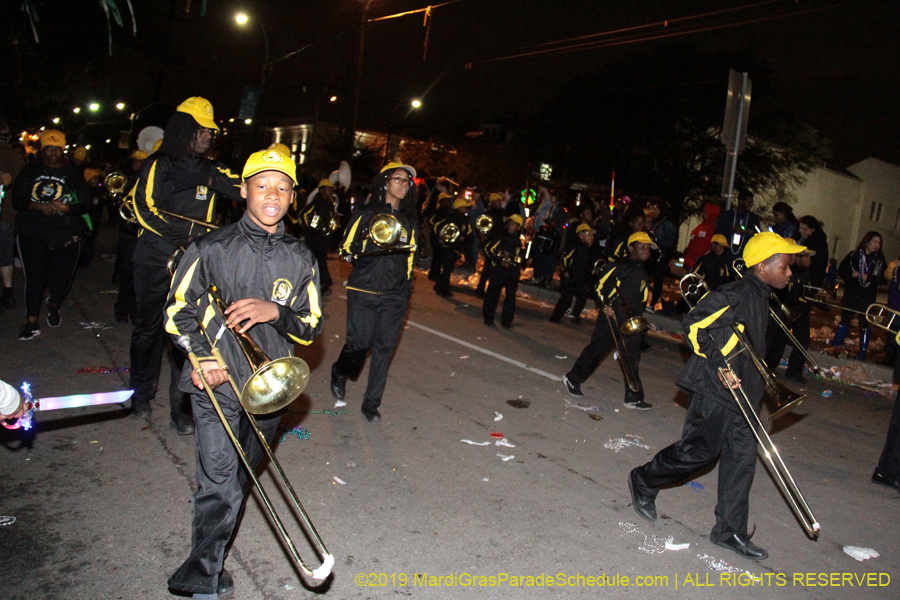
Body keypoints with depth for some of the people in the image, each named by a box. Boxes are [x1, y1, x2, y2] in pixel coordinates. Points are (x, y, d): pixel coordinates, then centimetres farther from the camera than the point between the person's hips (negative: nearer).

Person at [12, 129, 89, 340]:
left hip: (66, 233, 0)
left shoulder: (72, 174, 10)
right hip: (32, 232, 0)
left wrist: (66, 208, -17)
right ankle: (31, 322, -1)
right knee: (34, 276, -10)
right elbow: (17, 200, 3)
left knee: (63, 275, -2)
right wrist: (40, 207, -15)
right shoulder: (30, 172, 11)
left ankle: (54, 306, 32)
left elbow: (84, 205, 4)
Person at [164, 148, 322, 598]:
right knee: (220, 485, -9)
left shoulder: (301, 259, 3)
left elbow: (312, 327, 3)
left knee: (241, 480, 18)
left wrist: (275, 312, -17)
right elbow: (177, 312, 4)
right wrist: (202, 356, -13)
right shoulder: (212, 249, -3)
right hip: (217, 384, -3)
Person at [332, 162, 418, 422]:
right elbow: (346, 248, 2)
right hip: (363, 290, -3)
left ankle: (371, 403, 12)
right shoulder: (365, 214, 4)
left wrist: (407, 286, 14)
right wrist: (371, 249, -16)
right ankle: (340, 372, 29)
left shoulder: (409, 221, 16)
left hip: (395, 294, 3)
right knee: (360, 341, -5)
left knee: (385, 347, 0)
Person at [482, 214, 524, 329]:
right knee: (493, 294, 2)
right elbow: (488, 249, -5)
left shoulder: (520, 242, 11)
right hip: (499, 270, -3)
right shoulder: (502, 238, 0)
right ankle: (488, 318, 13)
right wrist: (499, 260, -13)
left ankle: (506, 321, 13)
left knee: (510, 296, 3)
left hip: (513, 272, 3)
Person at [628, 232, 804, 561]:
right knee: (699, 450, -1)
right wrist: (720, 364, -23)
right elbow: (692, 325, -22)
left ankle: (730, 530, 19)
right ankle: (643, 482, 22)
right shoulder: (735, 295, -18)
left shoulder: (761, 297, 12)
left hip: (742, 390, 10)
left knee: (742, 456, 9)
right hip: (716, 387, -10)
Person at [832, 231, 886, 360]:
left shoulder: (880, 261, 5)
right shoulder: (854, 255, 2)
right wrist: (852, 275, -15)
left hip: (868, 296, 1)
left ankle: (862, 353, 10)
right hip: (851, 293, -1)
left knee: (865, 323, 2)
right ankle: (836, 347, 8)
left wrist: (869, 278, -15)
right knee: (845, 319, 1)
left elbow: (883, 278, -1)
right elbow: (841, 270, 2)